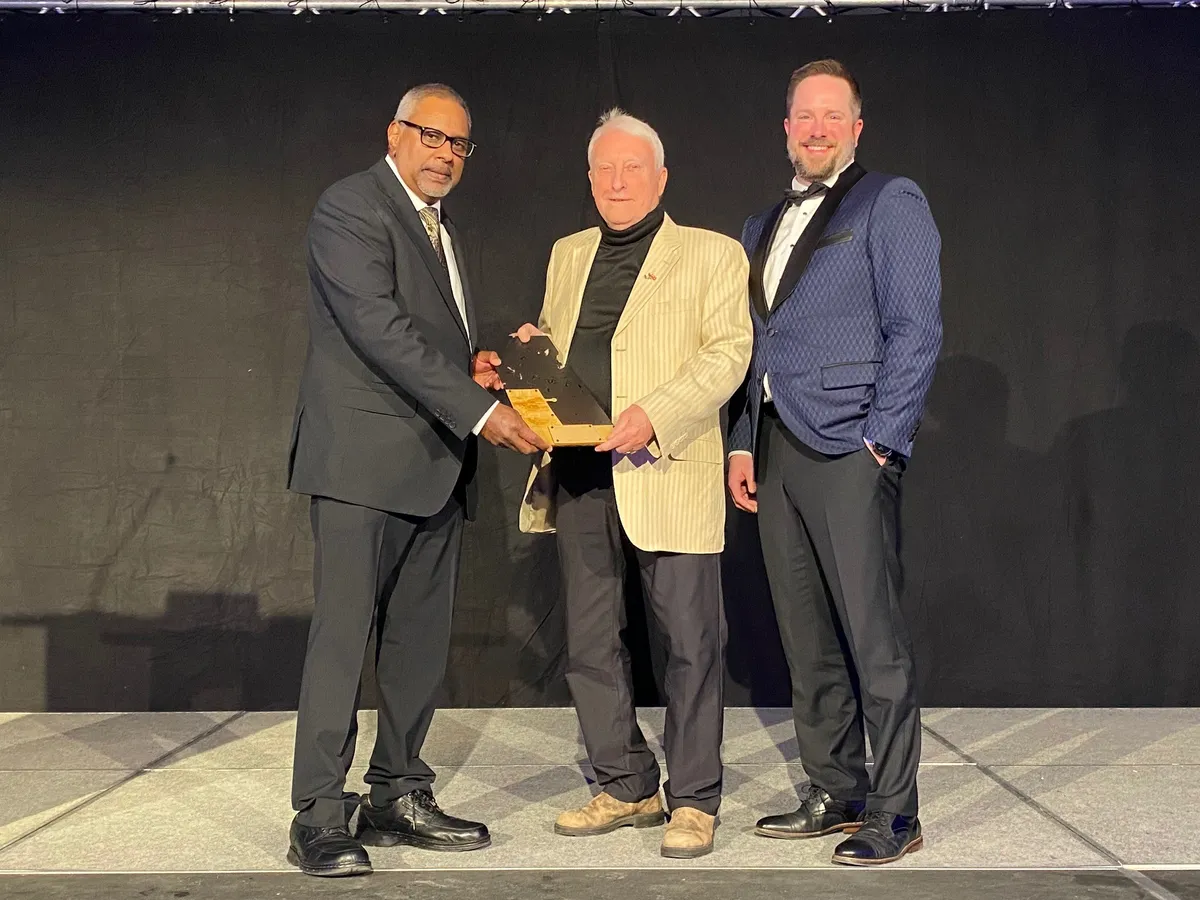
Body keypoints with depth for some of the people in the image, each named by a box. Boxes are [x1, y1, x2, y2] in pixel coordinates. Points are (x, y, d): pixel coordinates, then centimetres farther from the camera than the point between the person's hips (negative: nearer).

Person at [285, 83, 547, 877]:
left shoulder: (446, 231, 21)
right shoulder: (350, 208, -6)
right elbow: (379, 328, -18)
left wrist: (476, 365, 5)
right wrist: (477, 410, -22)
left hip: (436, 467, 9)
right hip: (364, 459, -8)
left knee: (422, 641, 9)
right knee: (344, 635, -7)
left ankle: (398, 797, 19)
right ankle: (320, 816, -2)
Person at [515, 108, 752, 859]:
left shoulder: (712, 255, 3)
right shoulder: (568, 256, 20)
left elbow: (728, 351, -7)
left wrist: (655, 415, -19)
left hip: (667, 470, -5)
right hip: (579, 473, 6)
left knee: (691, 640, -2)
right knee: (590, 643, 10)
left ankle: (694, 800, 10)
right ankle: (627, 788, 23)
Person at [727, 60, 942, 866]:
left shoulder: (890, 203, 1)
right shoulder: (764, 226, 22)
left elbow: (915, 329, -7)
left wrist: (882, 441, -13)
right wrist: (743, 444, 12)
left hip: (851, 449, -7)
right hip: (776, 450, 7)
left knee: (874, 639, -6)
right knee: (807, 641, 10)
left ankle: (894, 812, 3)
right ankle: (836, 794, 20)